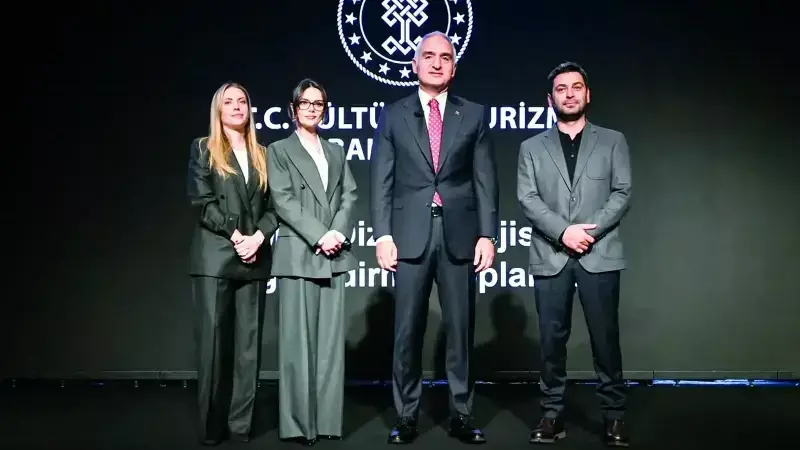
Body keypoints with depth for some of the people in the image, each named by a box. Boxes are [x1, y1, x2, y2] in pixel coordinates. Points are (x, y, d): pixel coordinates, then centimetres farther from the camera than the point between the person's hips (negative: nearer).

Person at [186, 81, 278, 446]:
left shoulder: (262, 155, 16)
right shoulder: (204, 149, 7)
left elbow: (273, 206, 8)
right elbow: (202, 202, -4)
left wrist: (258, 237, -10)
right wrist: (235, 236, -13)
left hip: (254, 260, 3)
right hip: (215, 257, -3)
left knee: (248, 342, 3)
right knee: (213, 339, -4)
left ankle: (241, 423, 10)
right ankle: (211, 425, 5)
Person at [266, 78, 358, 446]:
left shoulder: (336, 151, 19)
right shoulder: (279, 150, 6)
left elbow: (349, 195, 9)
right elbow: (283, 202, -5)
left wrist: (338, 233, -8)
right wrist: (319, 236, -13)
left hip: (334, 255, 4)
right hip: (298, 254, -4)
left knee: (330, 340, 4)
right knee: (299, 340, -3)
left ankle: (327, 419, 10)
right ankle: (299, 422, 2)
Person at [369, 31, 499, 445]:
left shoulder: (474, 115, 9)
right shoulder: (393, 116, 8)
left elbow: (485, 180, 5)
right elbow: (381, 181, 3)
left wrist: (487, 234, -3)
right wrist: (382, 234, -7)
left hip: (459, 233, 1)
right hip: (410, 234, 0)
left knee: (460, 328, 6)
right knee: (408, 330, 4)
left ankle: (461, 415, 18)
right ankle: (406, 416, 15)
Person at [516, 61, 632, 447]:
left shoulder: (612, 141, 11)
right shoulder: (532, 147, 11)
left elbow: (622, 193, 2)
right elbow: (527, 199, 0)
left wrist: (590, 230, -12)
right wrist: (563, 231, -14)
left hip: (600, 254, 0)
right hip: (550, 256, 1)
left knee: (605, 337, 2)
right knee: (553, 338, 4)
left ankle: (614, 415, 13)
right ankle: (552, 414, 13)